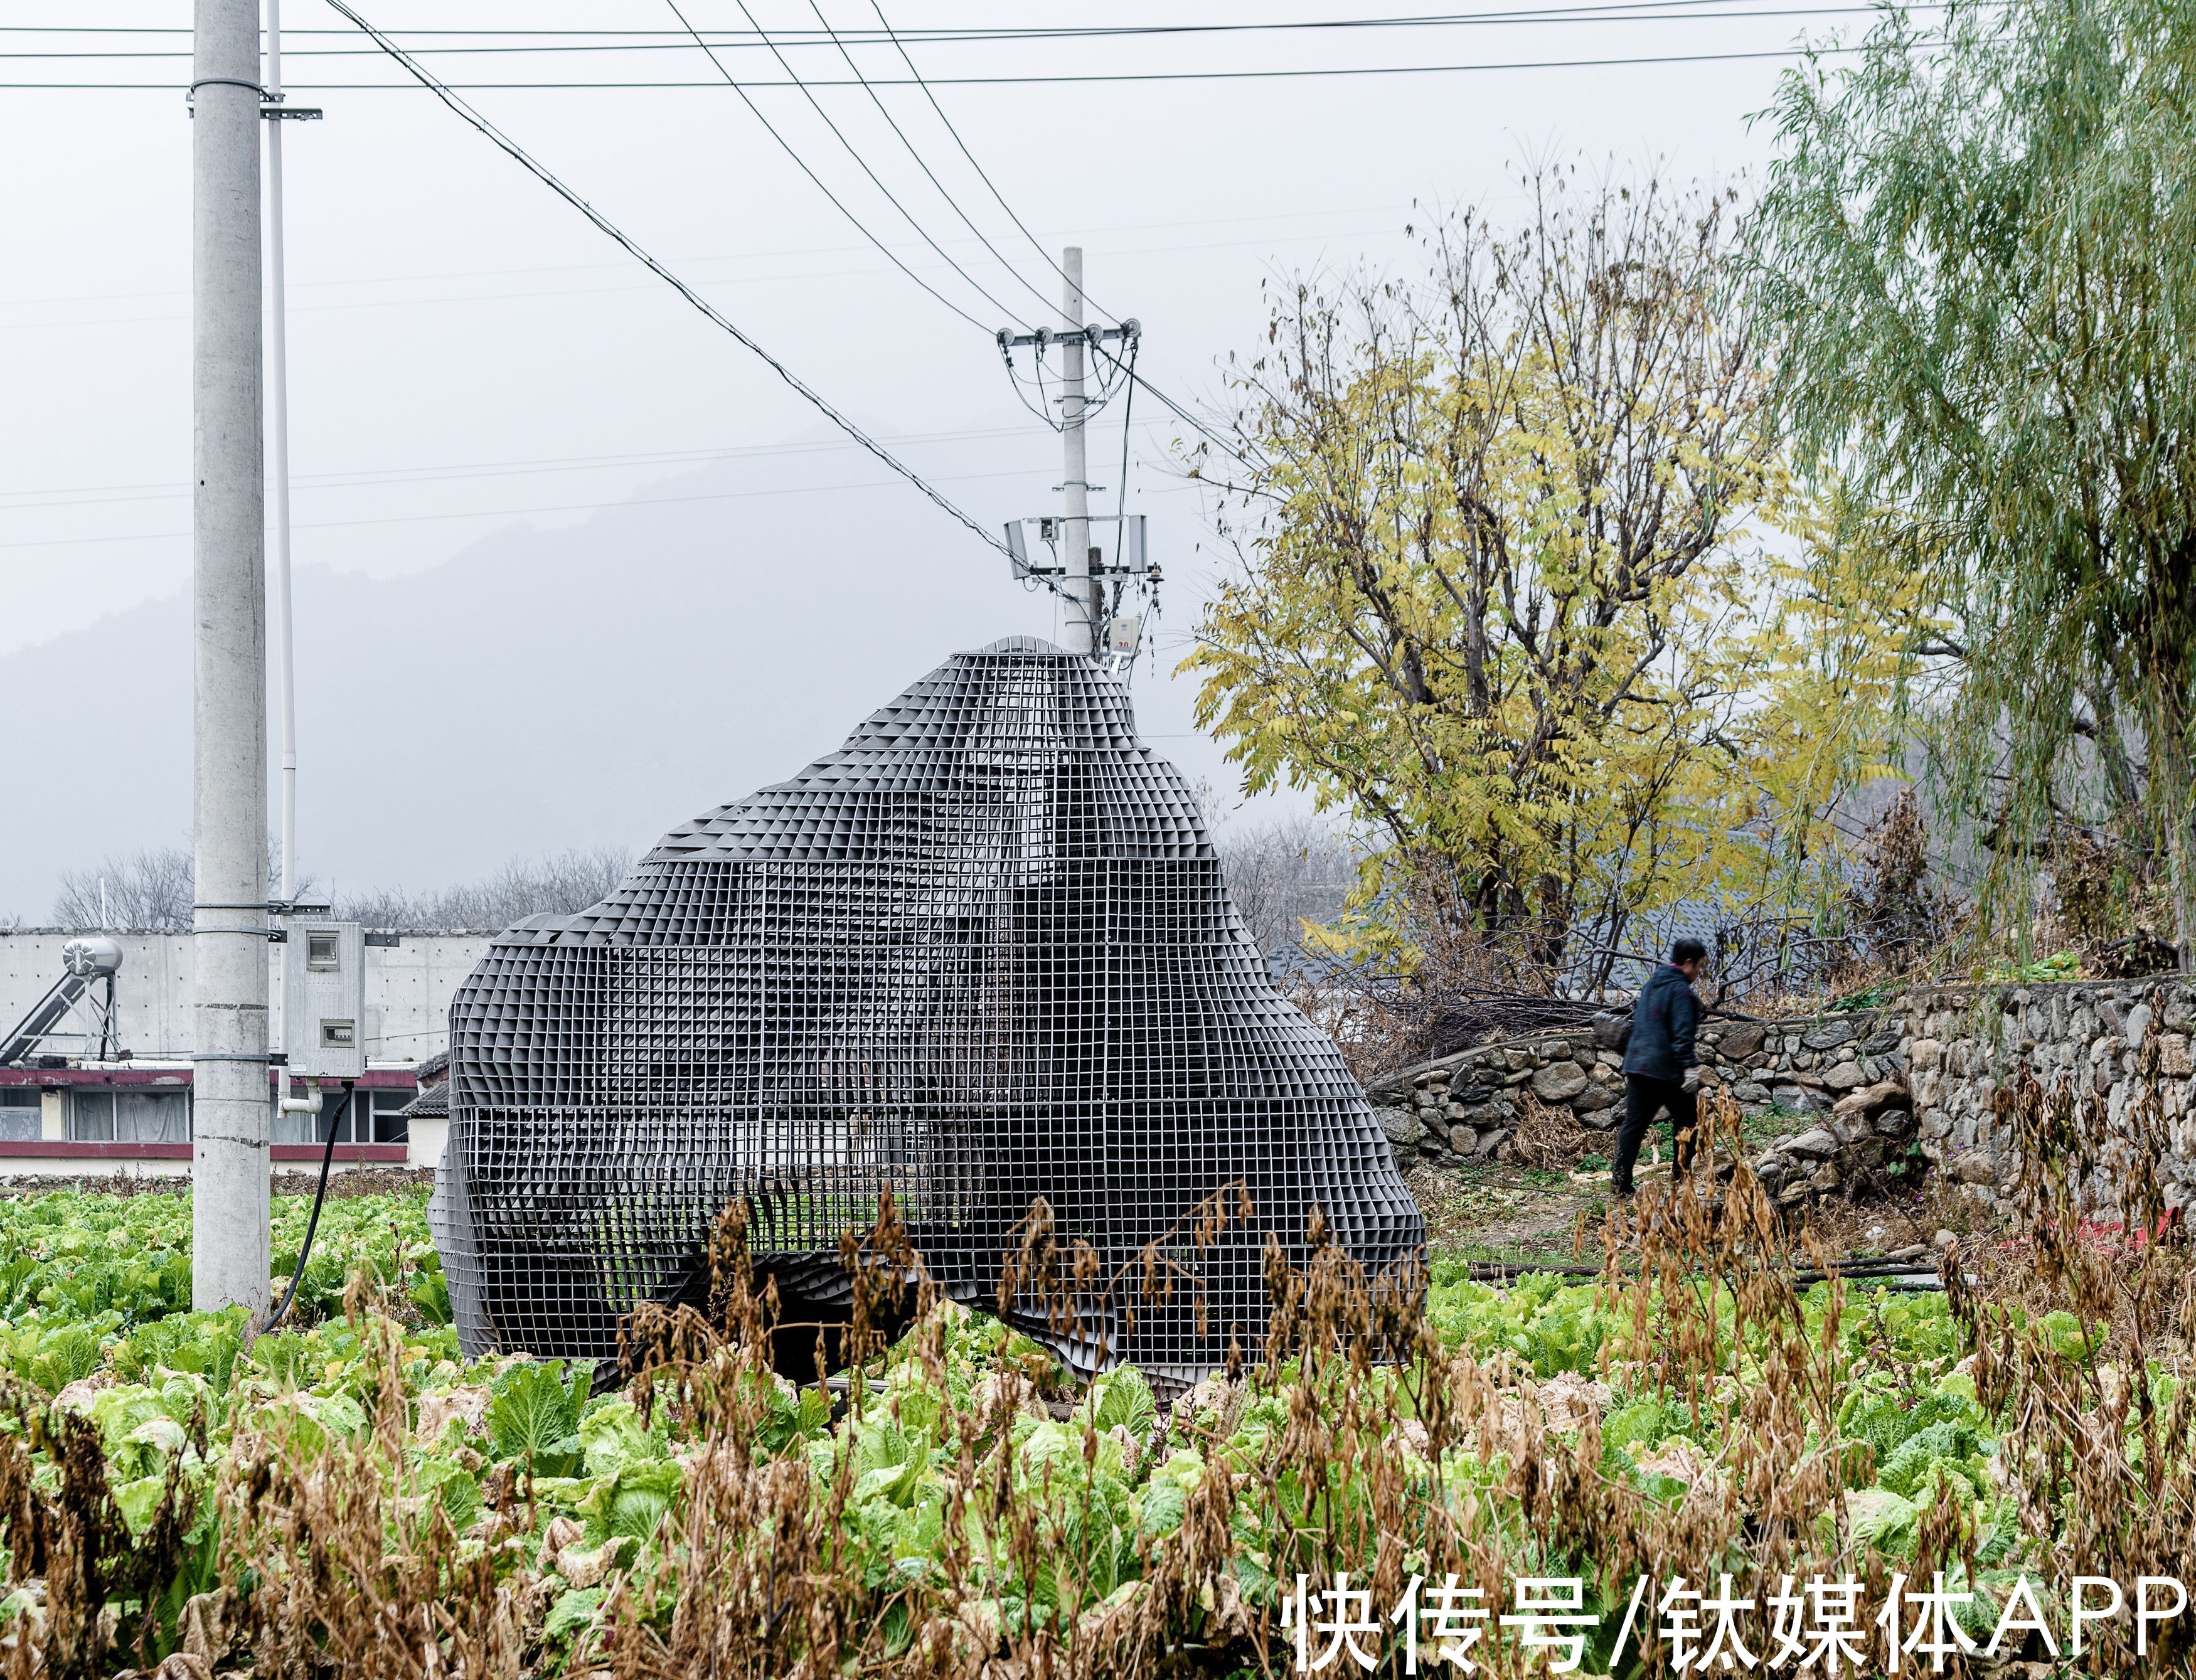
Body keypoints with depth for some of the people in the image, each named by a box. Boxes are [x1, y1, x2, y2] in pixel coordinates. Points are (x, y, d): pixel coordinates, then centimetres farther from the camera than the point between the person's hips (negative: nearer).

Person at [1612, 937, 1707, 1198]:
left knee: (1634, 1124, 5)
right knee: (1686, 1120, 8)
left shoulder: (1651, 985, 16)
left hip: (1637, 1066, 8)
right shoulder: (1681, 991, -12)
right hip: (1666, 1069, -8)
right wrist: (1688, 1068, -23)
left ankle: (1620, 1181, -2)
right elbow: (1682, 1034, -20)